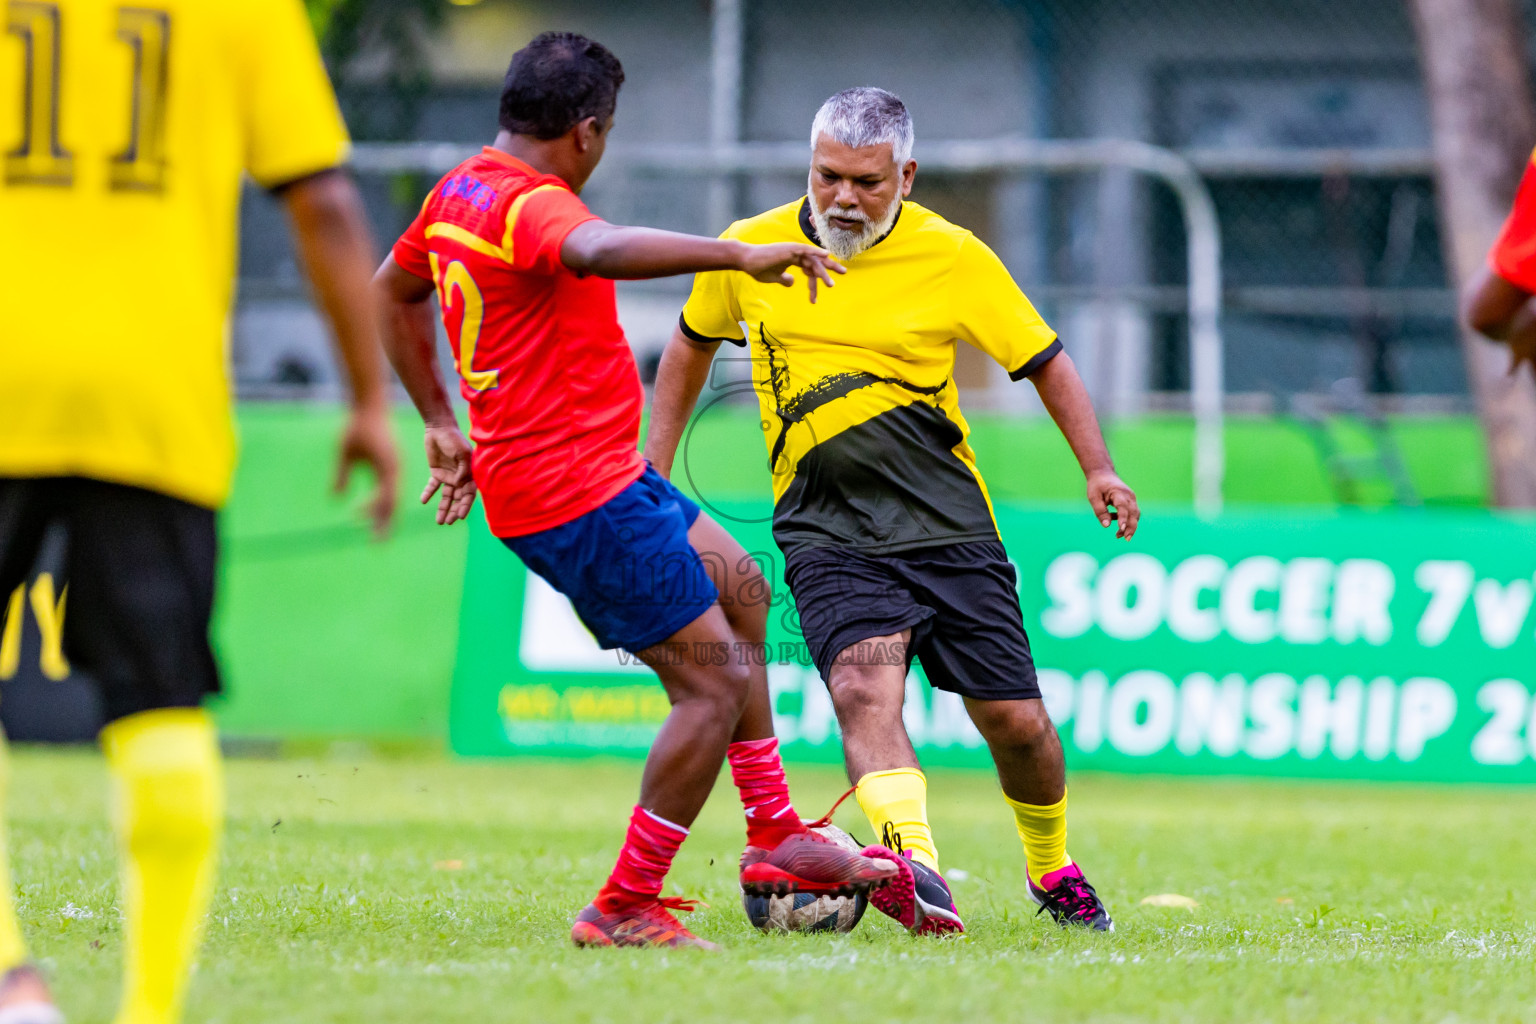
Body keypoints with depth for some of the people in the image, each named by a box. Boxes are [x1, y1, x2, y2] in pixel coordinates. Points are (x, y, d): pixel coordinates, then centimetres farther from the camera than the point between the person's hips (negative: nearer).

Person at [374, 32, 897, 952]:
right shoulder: (533, 205, -20)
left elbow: (393, 290, 30)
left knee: (739, 590, 24)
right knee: (717, 682, -9)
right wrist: (739, 255, -48)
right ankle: (624, 911, -5)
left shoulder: (459, 194, 12)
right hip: (582, 491, -11)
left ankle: (776, 838, 27)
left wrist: (442, 423, 32)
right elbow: (598, 249, -44)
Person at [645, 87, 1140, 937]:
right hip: (826, 537, 0)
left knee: (1015, 721, 2)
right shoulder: (751, 248, 1)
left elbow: (1043, 359, 6)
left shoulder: (952, 259, -4)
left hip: (949, 526, 0)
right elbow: (692, 341, 20)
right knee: (865, 686, -27)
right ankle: (916, 870, -46)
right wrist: (654, 469, 17)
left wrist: (1097, 467, -5)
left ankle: (1053, 871, 31)